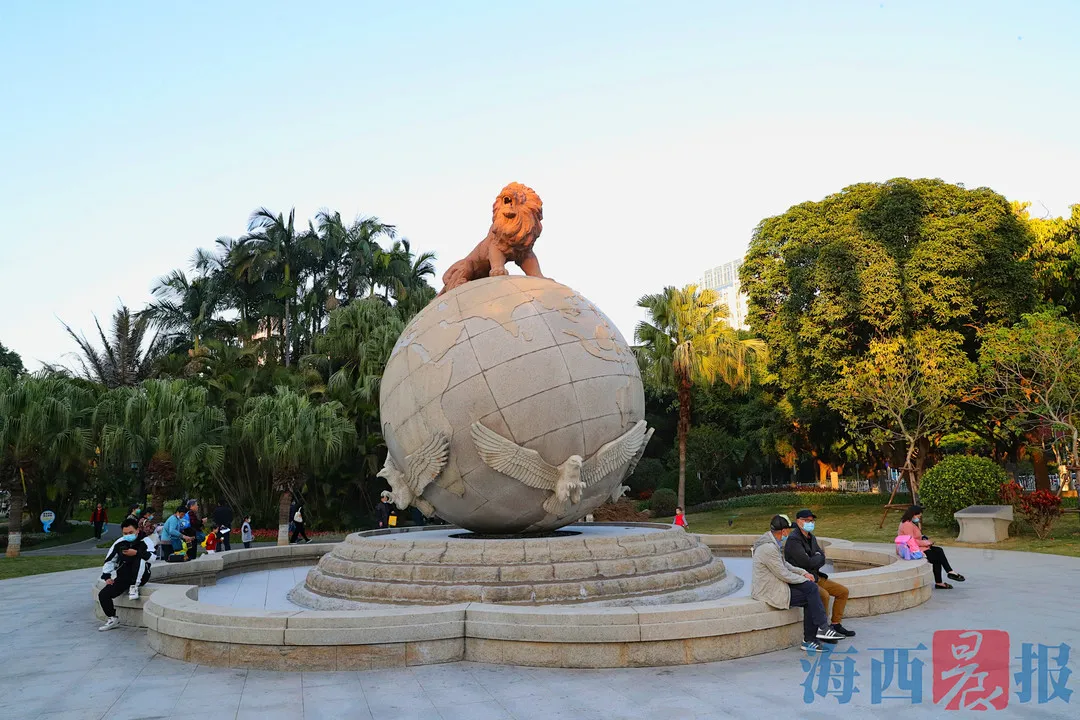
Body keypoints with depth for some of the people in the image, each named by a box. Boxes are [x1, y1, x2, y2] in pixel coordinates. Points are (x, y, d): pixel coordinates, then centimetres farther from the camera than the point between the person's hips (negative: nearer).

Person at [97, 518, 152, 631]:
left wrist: (136, 553, -32)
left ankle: (134, 587, -23)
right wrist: (107, 576, 1)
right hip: (122, 578, 4)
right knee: (103, 595, -13)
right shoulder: (119, 543, 3)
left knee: (139, 557, -31)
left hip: (139, 577, -4)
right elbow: (109, 560, 12)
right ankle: (112, 619, 6)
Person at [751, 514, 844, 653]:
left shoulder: (771, 543, 10)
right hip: (770, 593, -10)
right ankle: (823, 628, 4)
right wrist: (804, 579, -5)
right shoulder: (768, 548, -24)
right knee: (811, 591, -9)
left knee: (811, 587, 2)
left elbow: (784, 564, 21)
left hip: (772, 585, 10)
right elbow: (784, 574, -20)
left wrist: (804, 574, 9)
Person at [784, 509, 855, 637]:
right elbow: (807, 562, -24)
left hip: (815, 577, 10)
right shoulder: (794, 540, -18)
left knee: (843, 591, 7)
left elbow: (822, 559, 13)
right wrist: (818, 557, -4)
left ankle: (835, 624, 15)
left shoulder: (811, 537, 13)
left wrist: (814, 561, -10)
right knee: (824, 595, -31)